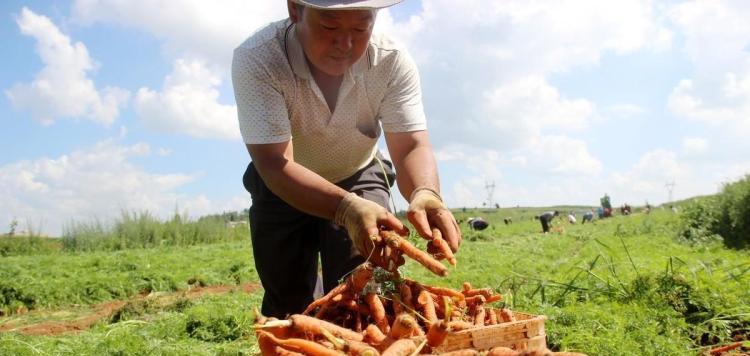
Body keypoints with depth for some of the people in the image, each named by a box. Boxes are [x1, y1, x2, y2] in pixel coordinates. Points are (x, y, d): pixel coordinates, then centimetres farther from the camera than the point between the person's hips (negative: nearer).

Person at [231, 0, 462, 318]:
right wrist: (348, 208, -55)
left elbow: (411, 146, -28)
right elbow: (275, 164, -38)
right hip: (283, 187, 0)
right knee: (286, 302, 7)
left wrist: (425, 195, -52)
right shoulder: (256, 59, -33)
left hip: (359, 179, 1)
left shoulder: (393, 61, -26)